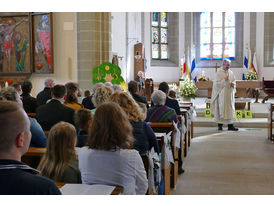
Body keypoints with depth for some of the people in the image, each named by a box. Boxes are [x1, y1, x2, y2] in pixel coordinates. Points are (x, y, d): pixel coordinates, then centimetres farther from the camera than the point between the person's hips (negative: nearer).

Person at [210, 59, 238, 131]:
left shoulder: (231, 73, 11)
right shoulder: (219, 72, -5)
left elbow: (234, 81, 17)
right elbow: (216, 83, -11)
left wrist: (233, 84, -5)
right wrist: (224, 80, -20)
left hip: (229, 94, 5)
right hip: (221, 94, -5)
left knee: (230, 108, 3)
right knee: (221, 108, -1)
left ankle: (230, 125, 5)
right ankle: (220, 124, 10)